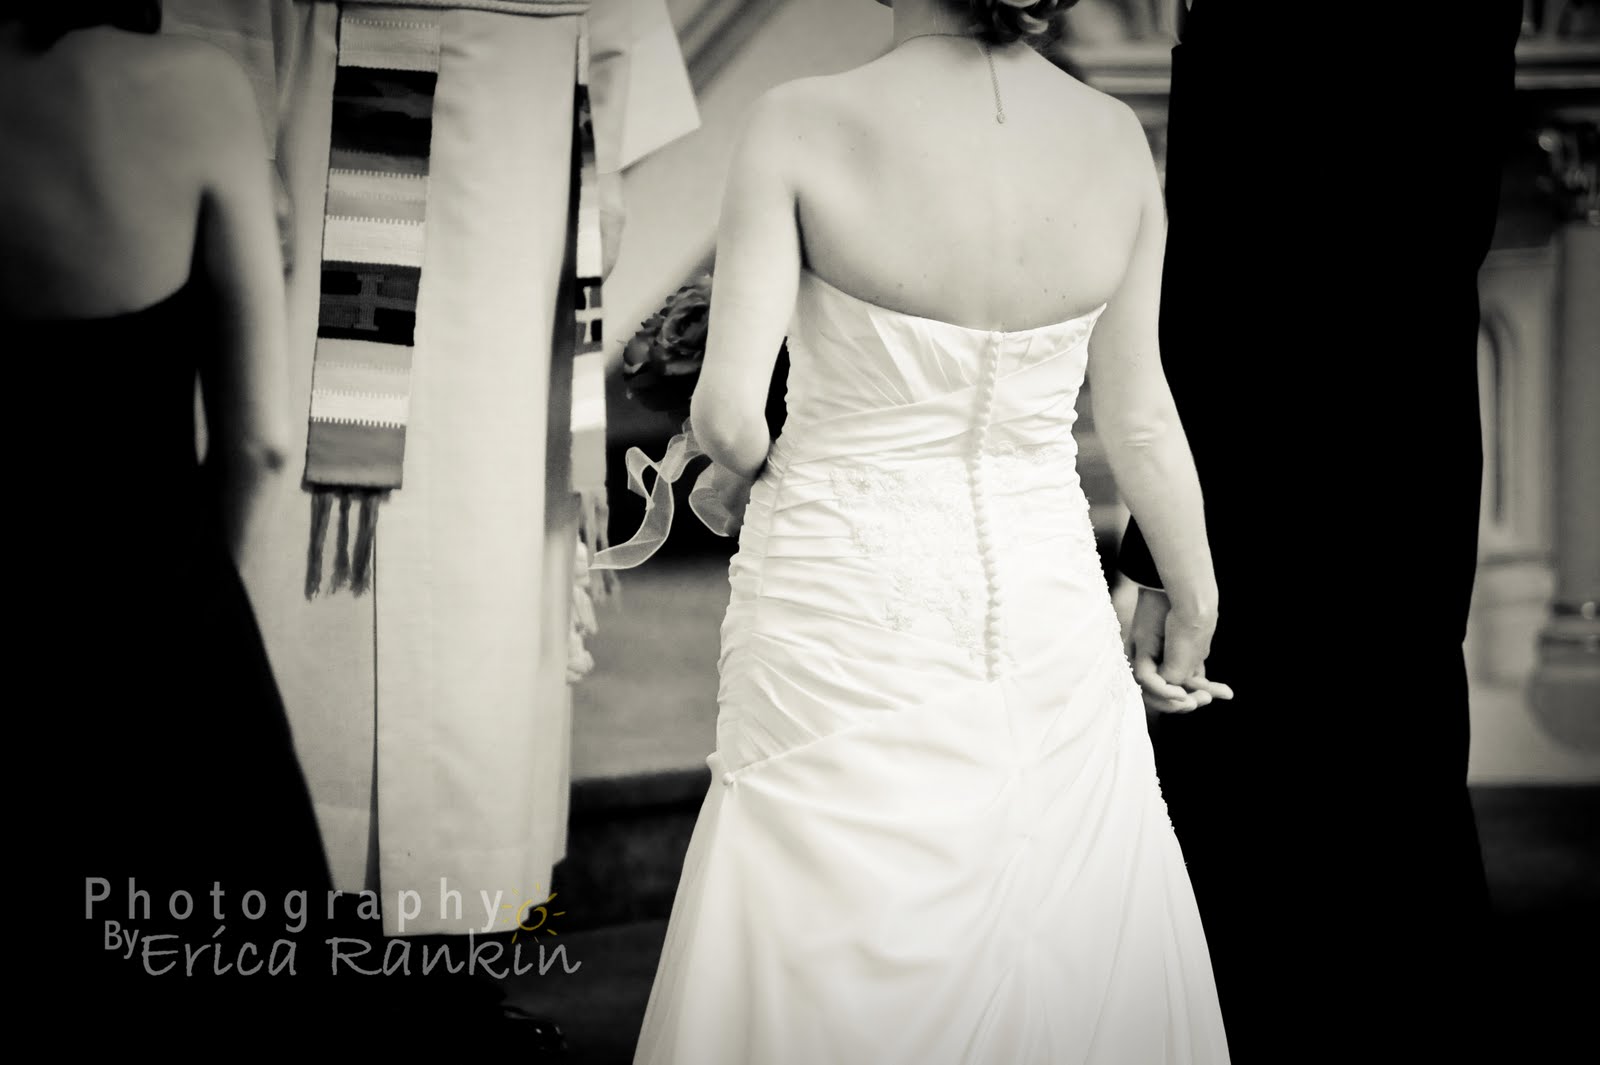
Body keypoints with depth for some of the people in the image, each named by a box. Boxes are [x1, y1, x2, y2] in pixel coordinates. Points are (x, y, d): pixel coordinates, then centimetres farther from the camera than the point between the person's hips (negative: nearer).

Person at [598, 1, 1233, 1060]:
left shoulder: (803, 125, -14)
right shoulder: (1118, 138, -4)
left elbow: (728, 414, -16)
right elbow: (1140, 422, 4)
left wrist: (734, 480, 8)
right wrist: (1195, 603, 19)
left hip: (847, 610, -3)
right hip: (1046, 605, 3)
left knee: (839, 978, 12)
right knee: (1070, 954, 18)